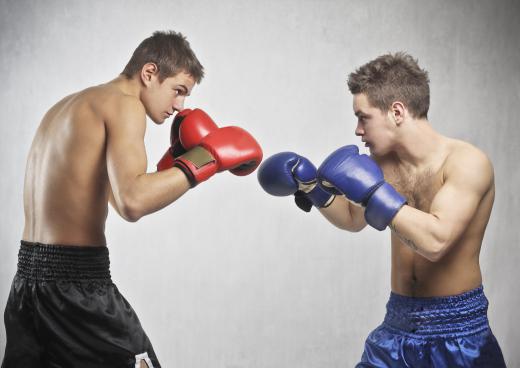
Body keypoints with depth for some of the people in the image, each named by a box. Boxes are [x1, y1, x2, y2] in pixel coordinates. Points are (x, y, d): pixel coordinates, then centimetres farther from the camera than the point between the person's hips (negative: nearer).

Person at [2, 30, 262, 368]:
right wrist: (206, 158, -17)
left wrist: (177, 159, 15)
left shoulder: (66, 108, 18)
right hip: (76, 282, -9)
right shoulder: (123, 103, -9)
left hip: (28, 278, 9)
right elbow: (132, 202, -26)